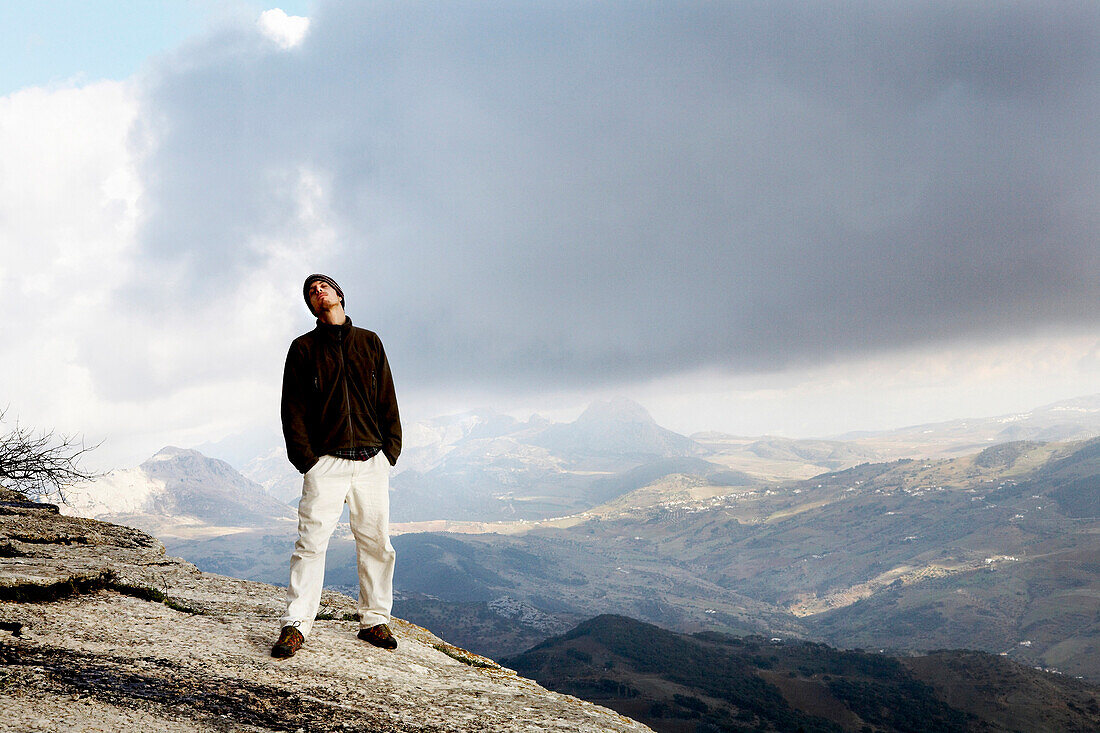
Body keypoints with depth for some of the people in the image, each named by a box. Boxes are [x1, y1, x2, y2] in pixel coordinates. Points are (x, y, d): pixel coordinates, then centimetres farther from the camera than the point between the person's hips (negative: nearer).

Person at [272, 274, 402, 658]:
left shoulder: (369, 342, 15)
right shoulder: (304, 348, 9)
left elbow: (387, 400, 14)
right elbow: (293, 408, 4)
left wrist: (390, 450, 4)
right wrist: (305, 457, -6)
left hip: (372, 461, 2)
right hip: (327, 461, -2)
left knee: (376, 543, 3)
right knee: (311, 542, -10)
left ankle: (375, 620, 14)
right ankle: (295, 625, -7)